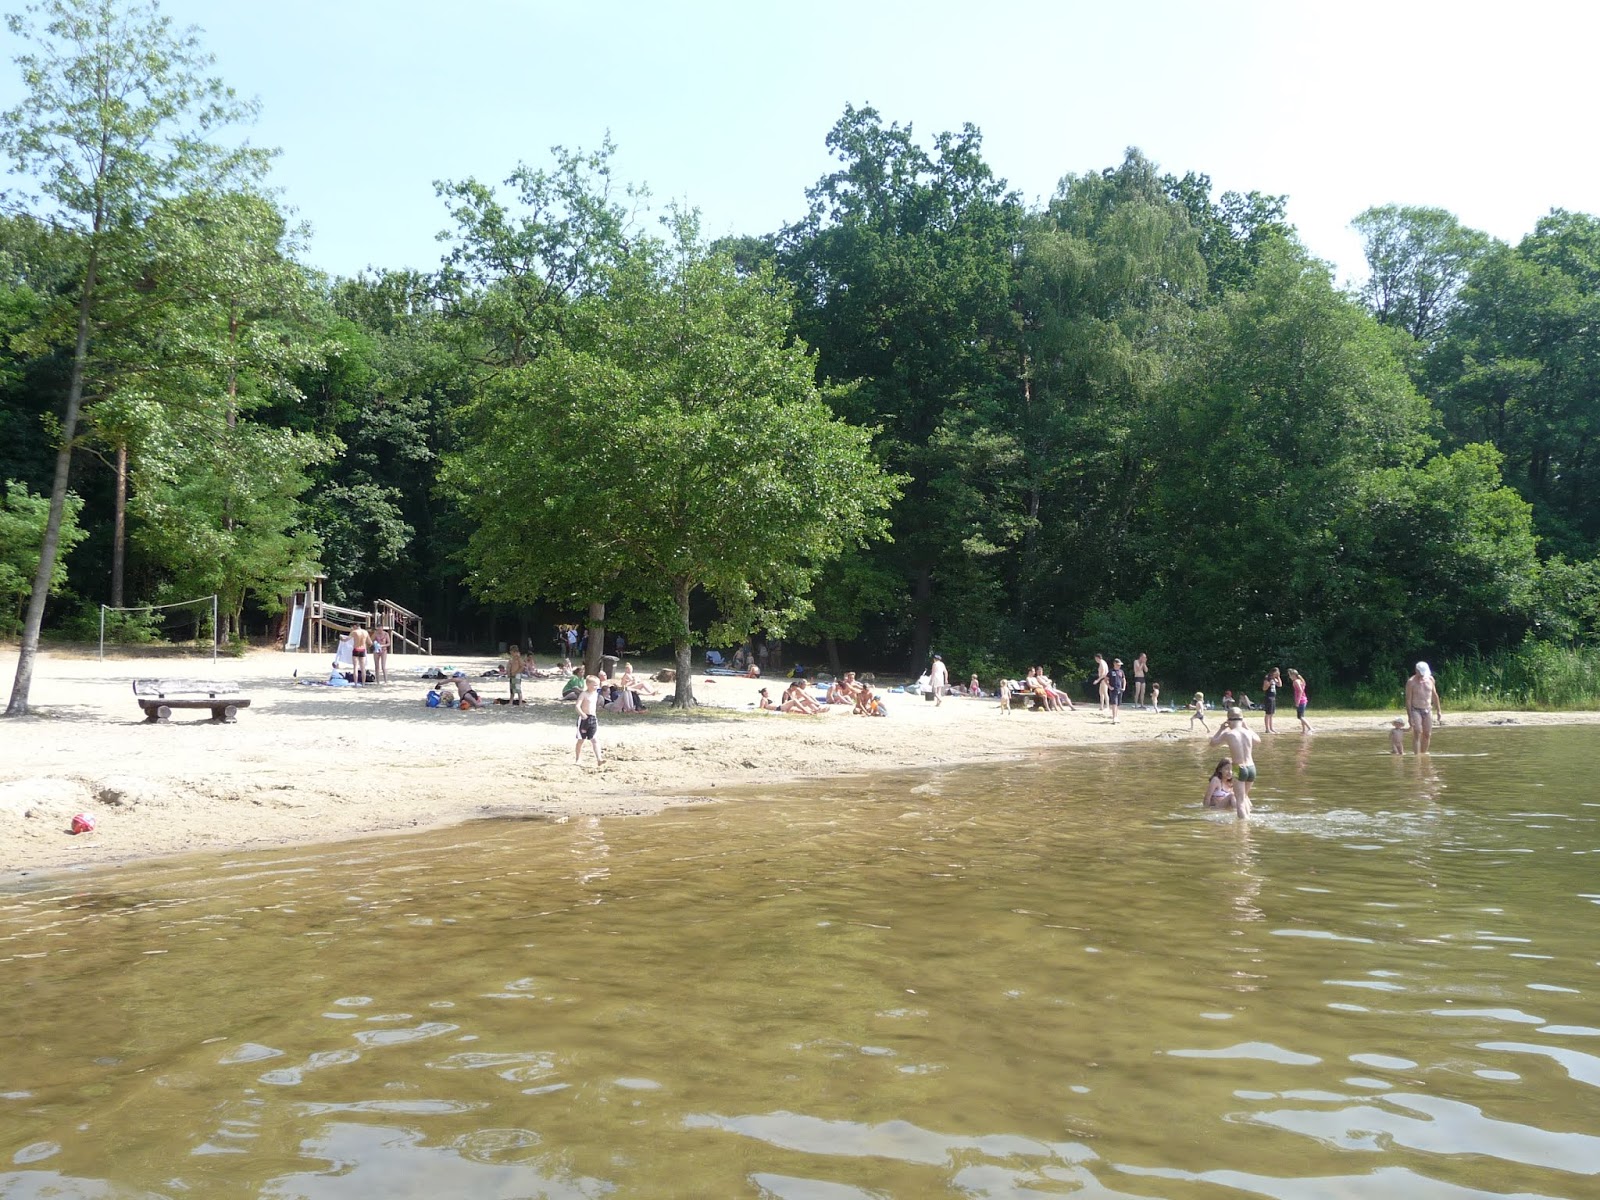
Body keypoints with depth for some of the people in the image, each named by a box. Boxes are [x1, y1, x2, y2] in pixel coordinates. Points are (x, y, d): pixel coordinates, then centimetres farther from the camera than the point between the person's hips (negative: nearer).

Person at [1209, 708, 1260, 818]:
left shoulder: (1228, 734, -10)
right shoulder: (1248, 733, 3)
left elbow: (1213, 742, 7)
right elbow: (1258, 739, 27)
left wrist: (1221, 729, 17)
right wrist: (1246, 726, 30)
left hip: (1239, 769, -5)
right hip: (1251, 768, 5)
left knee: (1239, 801, -1)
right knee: (1244, 796, 28)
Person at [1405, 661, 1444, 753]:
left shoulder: (1431, 679, 5)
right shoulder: (1411, 682, -10)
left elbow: (1434, 695, 16)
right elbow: (1408, 700, -10)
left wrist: (1438, 711, 15)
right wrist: (1409, 716, -14)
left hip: (1428, 710, 5)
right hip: (1415, 710, -5)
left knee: (1427, 734, 4)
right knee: (1417, 734, -14)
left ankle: (1423, 754, 16)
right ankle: (1416, 756, -16)